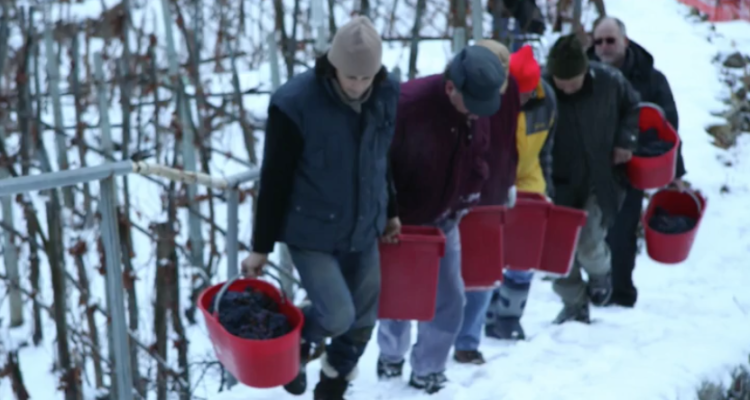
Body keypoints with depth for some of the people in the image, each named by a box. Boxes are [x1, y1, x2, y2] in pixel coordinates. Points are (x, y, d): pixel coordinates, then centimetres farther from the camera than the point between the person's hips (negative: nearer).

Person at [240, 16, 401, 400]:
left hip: (363, 230, 5)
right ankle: (295, 341, 21)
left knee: (362, 322, 11)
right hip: (311, 232, -5)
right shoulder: (295, 103, -22)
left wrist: (390, 212, 18)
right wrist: (261, 247, -8)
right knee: (337, 316, -15)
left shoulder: (388, 94, -8)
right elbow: (275, 179, -14)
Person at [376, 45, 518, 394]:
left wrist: (468, 201, 3)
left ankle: (427, 371, 21)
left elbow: (481, 159, 10)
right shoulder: (408, 103, -28)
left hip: (444, 221, 5)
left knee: (449, 298, 4)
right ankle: (391, 355, 39)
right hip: (400, 222, -5)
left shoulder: (479, 111, -8)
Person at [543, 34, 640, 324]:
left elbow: (633, 107, 10)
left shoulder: (609, 80, -12)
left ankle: (600, 273, 25)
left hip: (602, 181, -1)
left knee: (588, 242, -11)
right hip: (561, 185, 1)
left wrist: (625, 141, -2)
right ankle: (575, 304, 24)